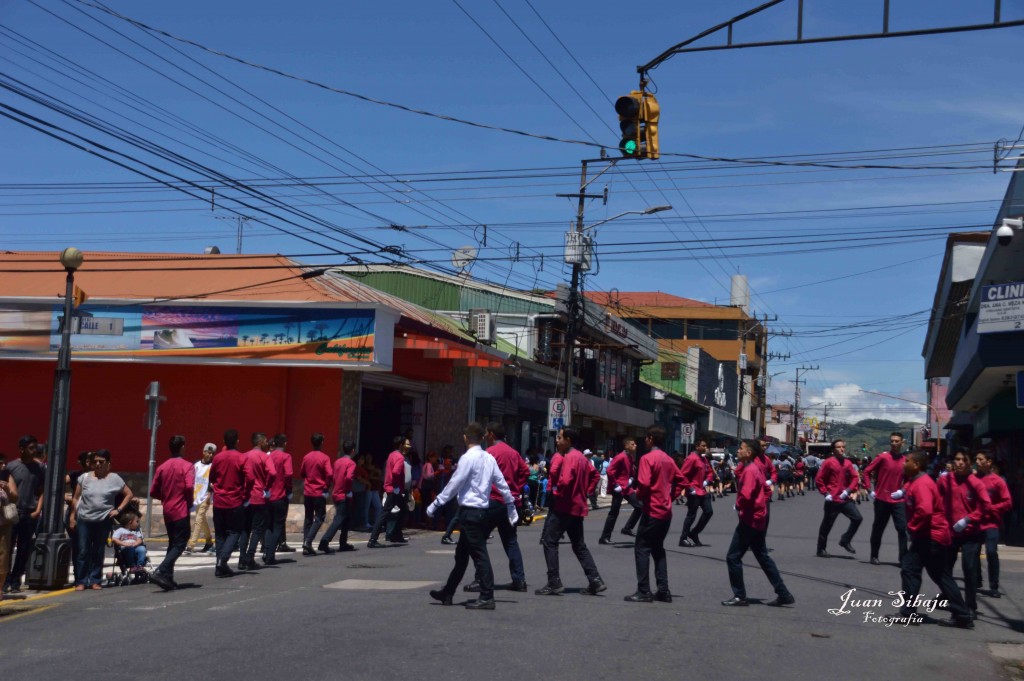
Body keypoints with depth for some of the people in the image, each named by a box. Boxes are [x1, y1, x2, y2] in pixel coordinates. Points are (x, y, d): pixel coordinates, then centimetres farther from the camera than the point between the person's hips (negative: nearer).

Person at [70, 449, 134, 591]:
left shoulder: (114, 479, 2)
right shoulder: (85, 477, 5)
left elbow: (129, 494, 8)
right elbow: (76, 498, 7)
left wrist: (118, 509, -1)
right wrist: (72, 516, 3)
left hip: (103, 521, 0)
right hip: (84, 520, 0)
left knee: (98, 552, 7)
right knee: (83, 551, -1)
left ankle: (95, 580, 15)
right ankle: (81, 581, 5)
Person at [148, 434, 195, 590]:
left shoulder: (162, 467, 8)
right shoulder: (187, 466, -8)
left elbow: (153, 492, 6)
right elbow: (189, 486, -23)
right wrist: (190, 502, -7)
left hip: (167, 511, 6)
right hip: (181, 511, -6)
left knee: (173, 543, 17)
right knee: (180, 544, -4)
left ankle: (168, 578, 15)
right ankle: (160, 572, -20)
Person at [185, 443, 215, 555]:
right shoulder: (196, 465, 9)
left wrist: (209, 495, -15)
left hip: (205, 497, -5)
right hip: (196, 496, 5)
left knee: (199, 521, -11)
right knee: (203, 520, 16)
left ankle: (190, 546, -15)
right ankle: (209, 542, 30)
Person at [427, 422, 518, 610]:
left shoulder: (468, 458, -13)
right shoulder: (489, 458, 9)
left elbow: (454, 484, -13)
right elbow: (502, 483, 12)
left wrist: (436, 504, -6)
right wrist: (511, 505, 22)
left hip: (470, 511, -8)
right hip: (483, 509, 8)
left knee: (479, 553, -7)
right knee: (461, 554, 15)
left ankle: (487, 597, -6)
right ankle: (448, 592, 24)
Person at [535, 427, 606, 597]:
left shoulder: (569, 457, -14)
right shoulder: (581, 457, 14)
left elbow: (565, 480, -26)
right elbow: (594, 474, 22)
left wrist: (557, 493, -10)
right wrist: (586, 493, 16)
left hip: (564, 506, -9)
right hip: (578, 507, 10)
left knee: (550, 541, -4)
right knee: (579, 545, 14)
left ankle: (554, 583, -8)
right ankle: (595, 581, 9)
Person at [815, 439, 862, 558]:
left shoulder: (848, 463, 7)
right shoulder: (829, 462, -7)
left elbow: (854, 478, 13)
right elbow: (819, 480, -5)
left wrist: (849, 490, -3)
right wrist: (825, 493, -11)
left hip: (845, 499, 5)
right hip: (832, 500, -5)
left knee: (857, 518, -4)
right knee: (827, 524, 3)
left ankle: (845, 540, 13)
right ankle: (821, 549, 15)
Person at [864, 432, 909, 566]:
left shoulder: (905, 461, 3)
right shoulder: (883, 457, -6)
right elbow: (867, 471, -3)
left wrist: (903, 491, -2)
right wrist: (870, 490, -8)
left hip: (898, 500, 2)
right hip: (882, 499, -2)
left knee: (902, 528, -7)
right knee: (878, 529, 8)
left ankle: (903, 557, -2)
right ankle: (874, 556, 21)